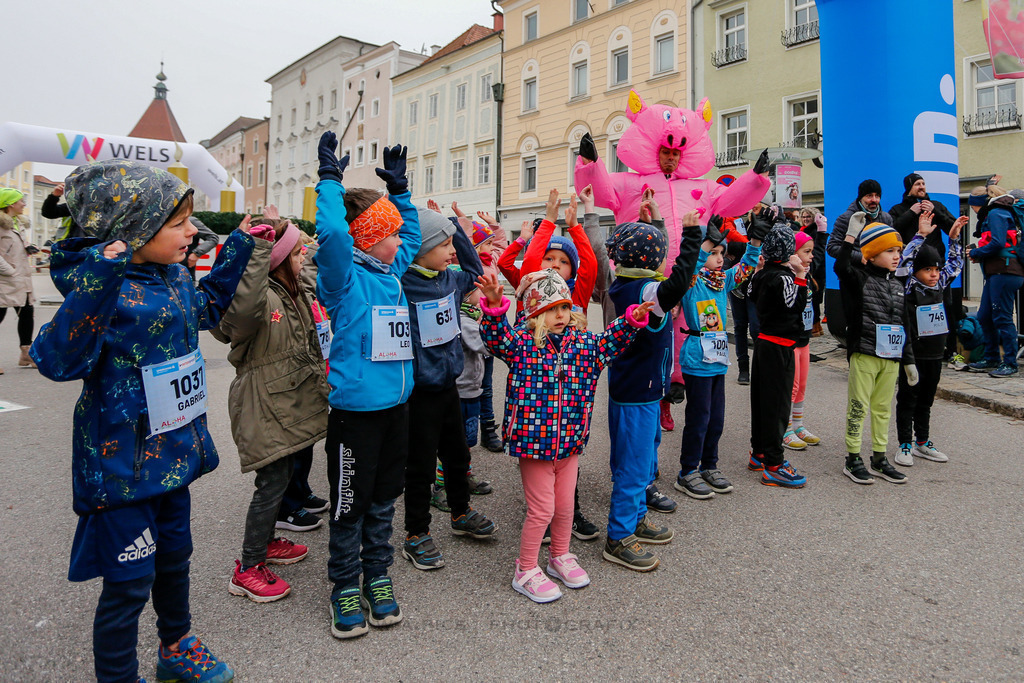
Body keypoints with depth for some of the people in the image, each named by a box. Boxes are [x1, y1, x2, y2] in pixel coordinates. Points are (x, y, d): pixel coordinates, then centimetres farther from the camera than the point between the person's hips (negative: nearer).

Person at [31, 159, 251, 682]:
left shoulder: (173, 275, 3)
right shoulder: (104, 286, -22)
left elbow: (204, 309, 25)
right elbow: (57, 360, -33)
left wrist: (237, 250, 19)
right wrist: (96, 285, -44)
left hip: (172, 451, 9)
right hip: (122, 460, -8)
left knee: (174, 553, 25)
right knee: (128, 580, 6)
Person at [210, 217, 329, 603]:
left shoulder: (295, 290, 10)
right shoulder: (261, 296, -21)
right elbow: (243, 307, -45)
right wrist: (258, 251, -40)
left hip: (292, 400, 10)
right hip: (264, 406, -10)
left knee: (282, 476, 19)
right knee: (273, 481, -5)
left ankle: (266, 542, 39)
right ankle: (248, 570, 10)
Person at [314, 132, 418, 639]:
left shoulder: (393, 270, 11)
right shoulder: (345, 276, -11)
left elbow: (412, 232, 27)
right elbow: (332, 232, -30)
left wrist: (398, 186, 22)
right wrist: (330, 178, -20)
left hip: (396, 405, 7)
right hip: (355, 409, -7)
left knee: (383, 498, 18)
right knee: (349, 505, 7)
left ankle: (377, 576, 33)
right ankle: (345, 586, 24)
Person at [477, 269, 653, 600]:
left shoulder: (583, 342, 5)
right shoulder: (523, 342, -10)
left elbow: (611, 341, 9)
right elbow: (496, 338, -24)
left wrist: (633, 318, -6)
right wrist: (494, 306, -40)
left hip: (570, 441, 5)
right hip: (534, 440, -5)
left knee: (565, 504, 18)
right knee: (542, 509, 3)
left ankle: (560, 557, 42)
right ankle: (525, 571, 23)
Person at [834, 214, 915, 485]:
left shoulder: (897, 285, 14)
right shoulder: (859, 278, -4)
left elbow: (904, 325, 17)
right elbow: (841, 267, -28)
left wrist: (909, 360, 17)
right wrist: (852, 234, -26)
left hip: (891, 357, 6)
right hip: (864, 354, -6)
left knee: (883, 408, 12)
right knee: (858, 406, -1)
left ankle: (879, 459, 22)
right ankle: (853, 460, 9)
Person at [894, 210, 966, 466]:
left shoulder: (939, 285, 8)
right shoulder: (908, 287, -11)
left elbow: (954, 263, 20)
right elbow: (903, 263, -25)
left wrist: (954, 238, 12)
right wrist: (921, 235, -26)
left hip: (935, 354, 7)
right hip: (913, 355, -7)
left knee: (926, 400, 16)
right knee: (908, 399, 3)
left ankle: (922, 442, 26)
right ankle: (905, 445, 10)